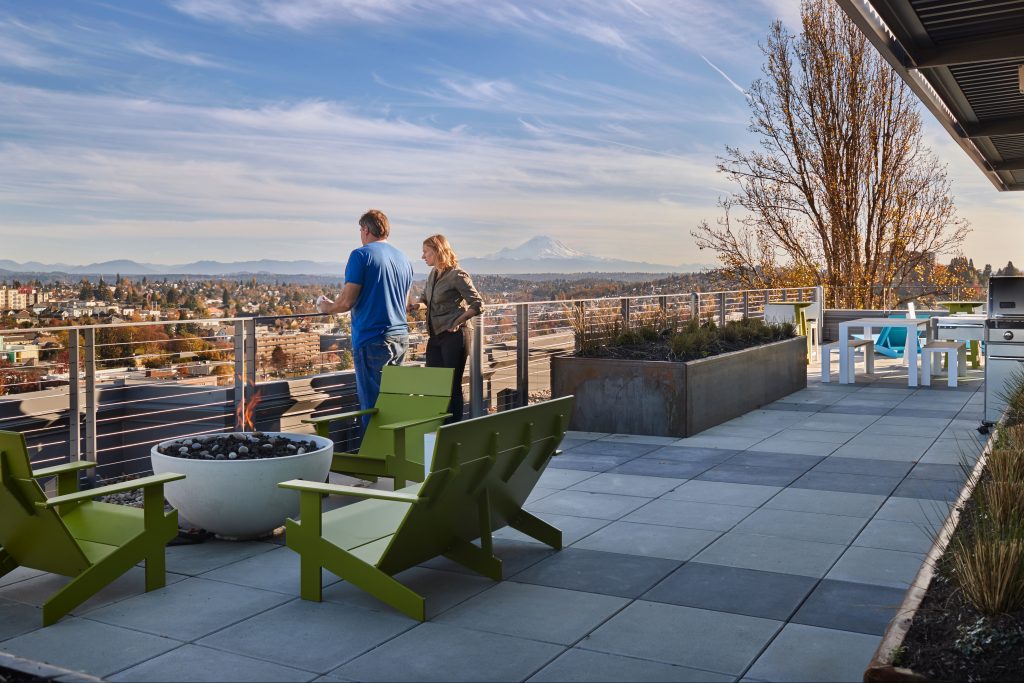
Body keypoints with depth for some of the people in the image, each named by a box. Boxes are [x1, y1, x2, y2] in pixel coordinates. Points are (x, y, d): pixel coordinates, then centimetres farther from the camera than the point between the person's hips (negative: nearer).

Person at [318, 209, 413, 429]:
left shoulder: (361, 255, -7)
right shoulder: (404, 259, 13)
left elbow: (346, 302, -13)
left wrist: (327, 307, 9)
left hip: (372, 339, -7)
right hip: (400, 337, 7)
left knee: (372, 404, -3)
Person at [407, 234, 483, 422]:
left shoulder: (457, 275, -12)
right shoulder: (433, 274, 11)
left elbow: (478, 304, -14)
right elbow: (426, 299, 25)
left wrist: (457, 322, -16)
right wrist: (417, 306, 3)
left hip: (454, 336, -8)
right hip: (435, 336, 8)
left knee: (452, 385, -1)